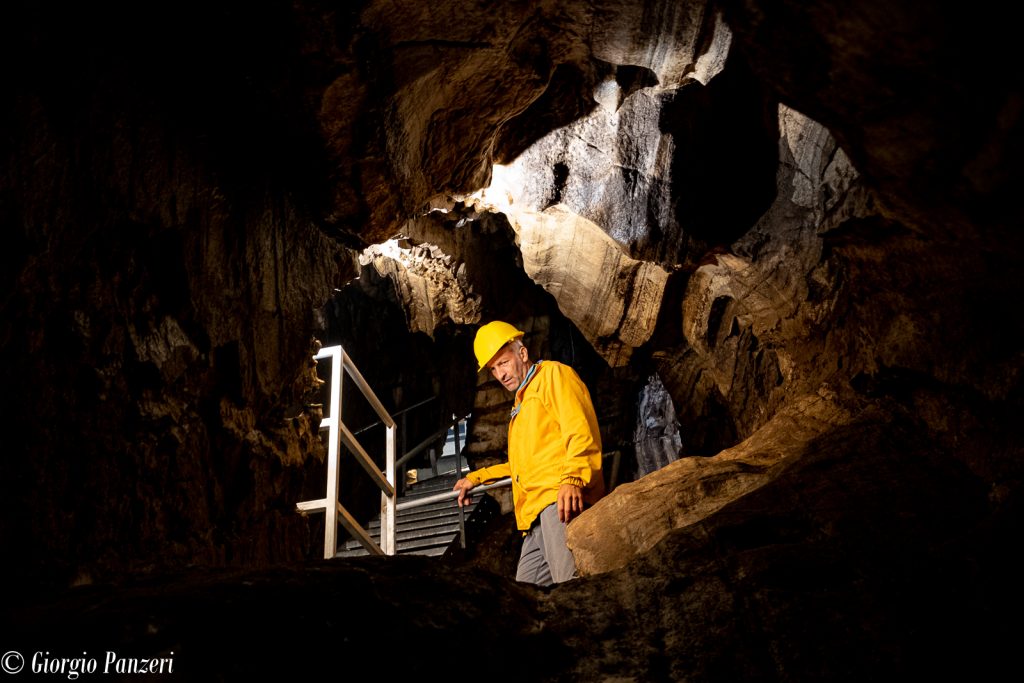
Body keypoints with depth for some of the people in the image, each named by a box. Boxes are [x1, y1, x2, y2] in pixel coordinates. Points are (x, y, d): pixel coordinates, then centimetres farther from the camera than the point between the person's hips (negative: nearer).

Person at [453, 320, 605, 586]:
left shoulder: (553, 374, 9)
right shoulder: (521, 404, 37)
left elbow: (581, 430, -7)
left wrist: (572, 478, -23)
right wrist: (477, 478, 46)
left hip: (561, 497, -9)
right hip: (536, 514, 9)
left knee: (572, 587, -27)